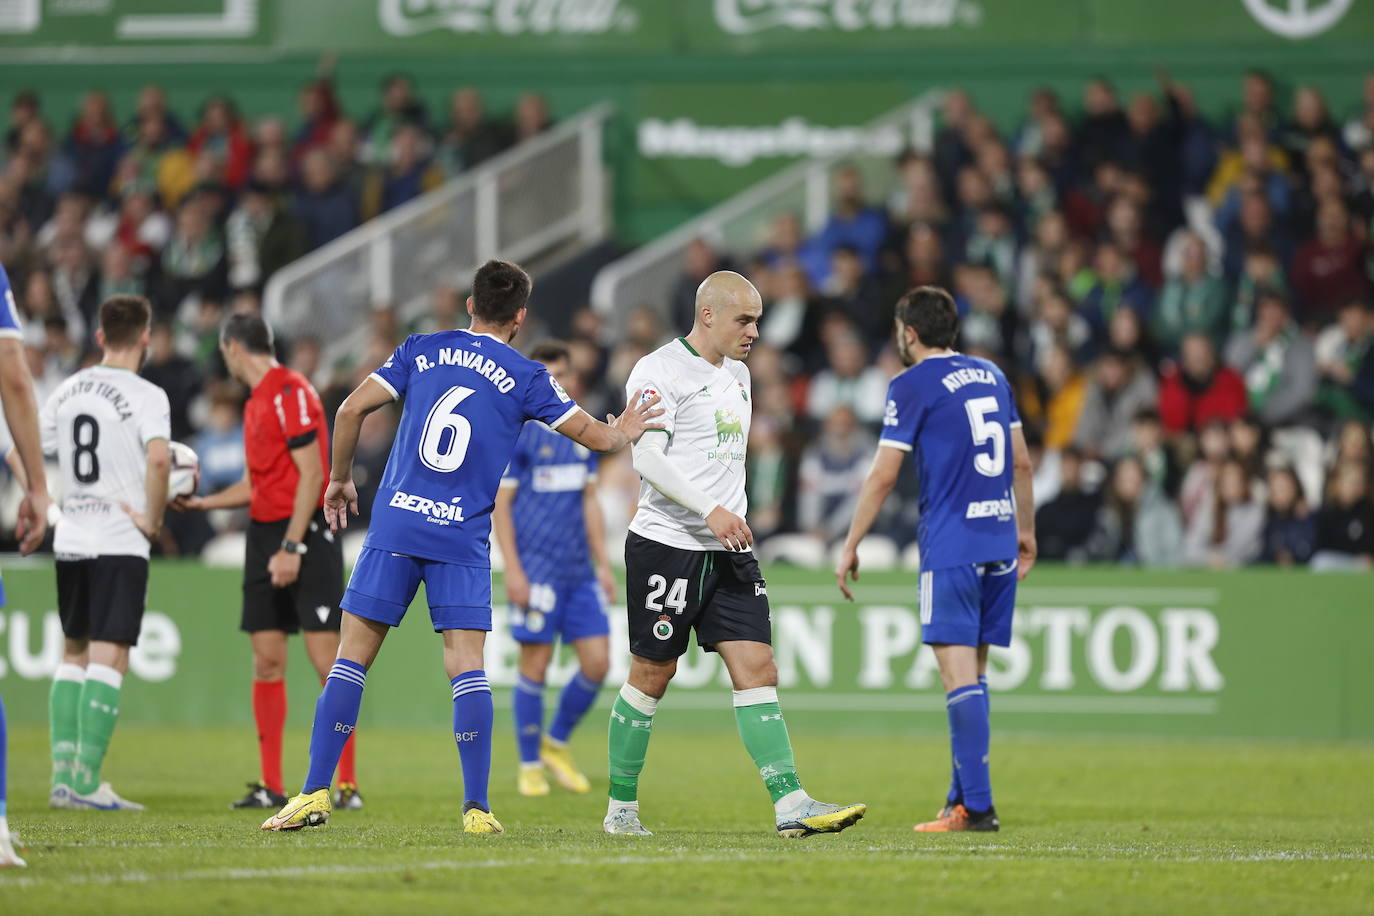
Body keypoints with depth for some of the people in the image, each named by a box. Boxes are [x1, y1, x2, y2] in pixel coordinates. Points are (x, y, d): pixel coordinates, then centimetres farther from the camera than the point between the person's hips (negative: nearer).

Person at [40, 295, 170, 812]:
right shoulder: (145, 396, -10)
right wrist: (154, 519, -14)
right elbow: (158, 458, -26)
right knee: (109, 658, -6)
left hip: (70, 540, 6)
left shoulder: (68, 391, 9)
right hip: (120, 543, -6)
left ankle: (62, 776, 12)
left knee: (74, 654, 16)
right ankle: (86, 782, -12)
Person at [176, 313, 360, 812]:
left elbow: (312, 474, -17)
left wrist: (290, 547, -20)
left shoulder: (292, 392, -11)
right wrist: (201, 502, 24)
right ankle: (270, 786, 8)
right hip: (265, 534, 9)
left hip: (306, 531, -9)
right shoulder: (256, 402, 17)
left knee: (326, 656, -10)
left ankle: (348, 784, -8)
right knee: (266, 661, 5)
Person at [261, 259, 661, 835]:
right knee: (466, 664, -1)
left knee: (352, 657, 4)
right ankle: (476, 806, -8)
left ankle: (315, 792, -1)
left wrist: (340, 480, 15)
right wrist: (624, 435, 31)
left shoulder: (421, 351, 8)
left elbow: (352, 409, 3)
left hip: (394, 525, 1)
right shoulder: (524, 378, 4)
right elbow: (593, 436, 11)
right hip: (463, 539, -1)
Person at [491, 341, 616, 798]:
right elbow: (499, 504, -6)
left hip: (580, 571, 6)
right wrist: (513, 569, -13)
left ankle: (556, 743, 20)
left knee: (597, 663, 0)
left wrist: (603, 563, 14)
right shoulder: (518, 434, -5)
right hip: (536, 568, -6)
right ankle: (530, 766, 9)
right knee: (535, 665, -3)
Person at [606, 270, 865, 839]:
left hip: (728, 551, 7)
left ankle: (790, 804, -13)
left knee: (758, 670, -5)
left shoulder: (737, 375, 16)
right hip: (667, 544, -7)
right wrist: (710, 511, -28)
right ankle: (621, 807, 15)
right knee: (652, 676, 1)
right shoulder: (659, 371, -10)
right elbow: (646, 456, -20)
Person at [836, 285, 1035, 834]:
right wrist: (1026, 530, 28)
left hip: (951, 545, -7)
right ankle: (963, 796, 16)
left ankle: (976, 806, -15)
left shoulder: (913, 386, -5)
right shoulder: (991, 376, 15)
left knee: (959, 673, -9)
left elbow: (883, 477, -7)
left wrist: (850, 547, 0)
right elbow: (1022, 463, 19)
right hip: (999, 541, 7)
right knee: (973, 670, 14)